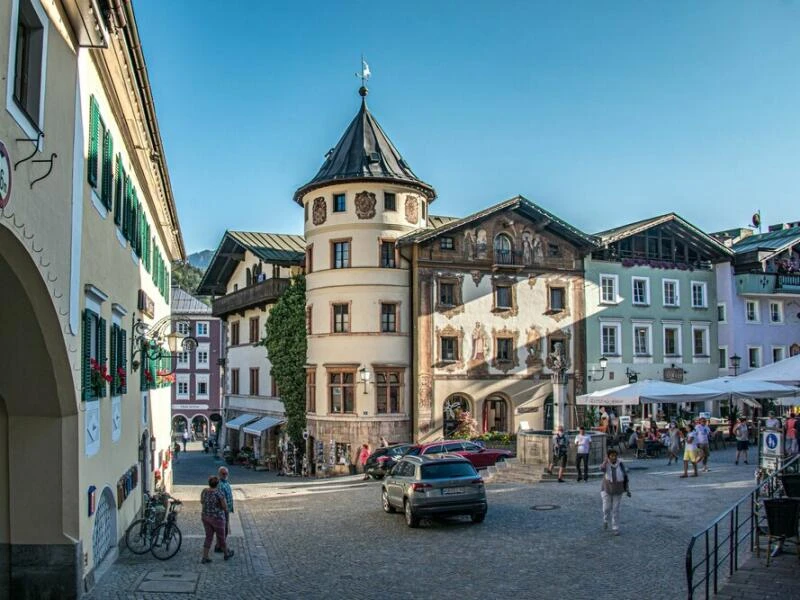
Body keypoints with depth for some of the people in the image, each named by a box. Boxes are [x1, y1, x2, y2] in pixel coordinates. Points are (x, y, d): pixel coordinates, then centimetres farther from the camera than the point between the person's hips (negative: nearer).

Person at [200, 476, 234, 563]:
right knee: (221, 537, 13)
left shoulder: (204, 491, -4)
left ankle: (205, 558, 12)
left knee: (208, 537, 16)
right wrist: (226, 510, 4)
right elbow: (225, 506, -17)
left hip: (206, 517, 5)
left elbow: (202, 502, 13)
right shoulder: (219, 493, -22)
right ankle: (226, 554, 32)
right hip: (217, 518, -5)